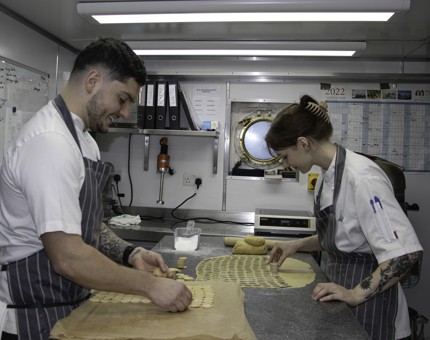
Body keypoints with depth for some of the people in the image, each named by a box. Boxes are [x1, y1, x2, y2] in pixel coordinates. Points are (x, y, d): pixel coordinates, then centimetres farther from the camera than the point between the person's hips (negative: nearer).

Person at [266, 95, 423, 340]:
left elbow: (406, 251, -26)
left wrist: (356, 294, -26)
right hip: (342, 287, 8)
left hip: (369, 301, -8)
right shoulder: (327, 175, 5)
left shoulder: (361, 177, -24)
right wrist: (297, 245, 7)